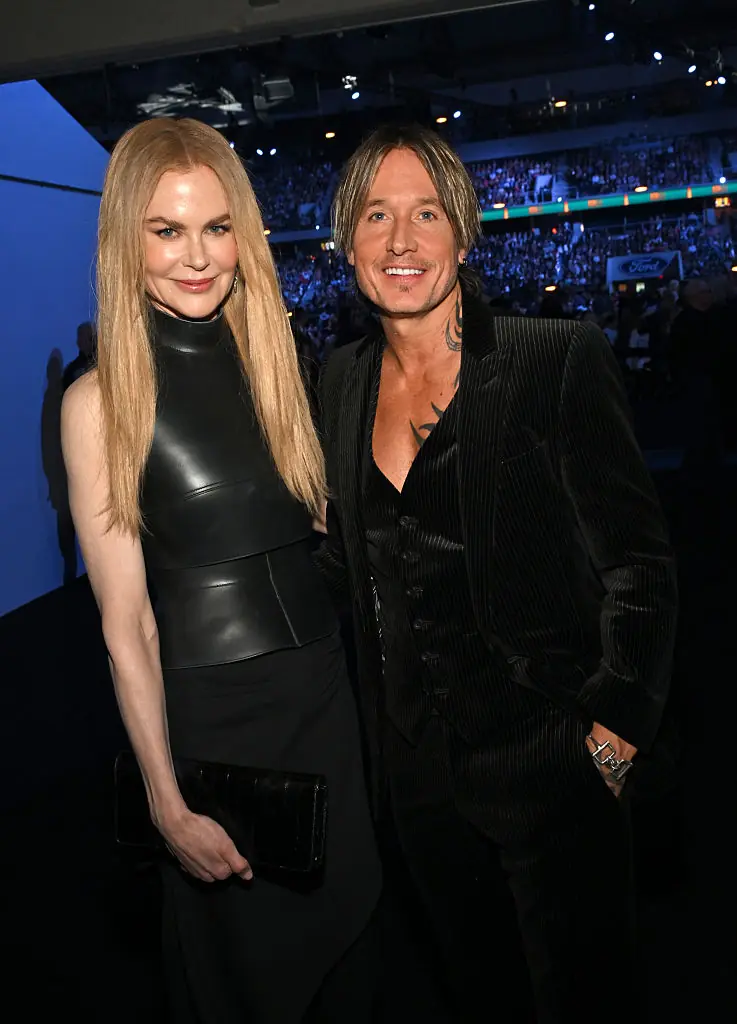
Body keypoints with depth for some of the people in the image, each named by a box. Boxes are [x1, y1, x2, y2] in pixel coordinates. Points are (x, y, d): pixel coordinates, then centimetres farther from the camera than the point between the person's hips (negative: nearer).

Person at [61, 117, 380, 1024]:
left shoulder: (277, 362, 2)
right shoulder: (101, 400, -12)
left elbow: (327, 532, 6)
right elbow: (125, 625, -11)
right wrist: (167, 804, -11)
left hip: (327, 692, 4)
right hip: (212, 713, -4)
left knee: (344, 925, 21)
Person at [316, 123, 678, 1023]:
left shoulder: (559, 359, -10)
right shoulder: (342, 384, 5)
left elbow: (638, 562, -10)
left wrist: (614, 735, -15)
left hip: (546, 757, -4)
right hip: (418, 770, 5)